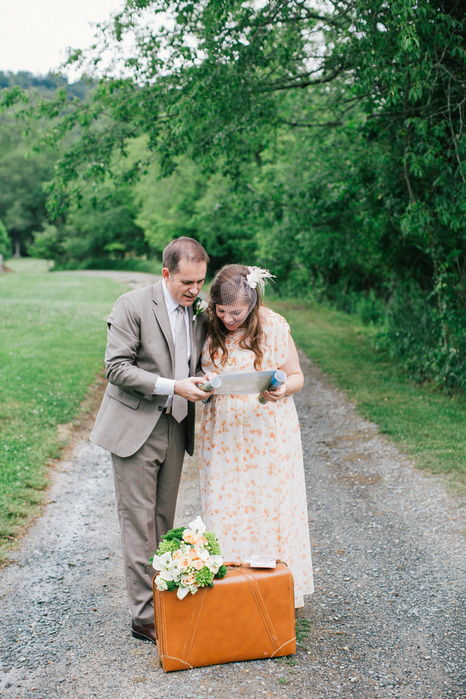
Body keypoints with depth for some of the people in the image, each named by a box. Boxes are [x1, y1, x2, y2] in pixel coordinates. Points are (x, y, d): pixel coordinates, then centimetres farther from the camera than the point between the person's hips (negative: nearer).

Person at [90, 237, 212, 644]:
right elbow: (117, 367, -15)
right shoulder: (133, 305, -11)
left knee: (164, 521, 12)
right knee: (139, 522, -2)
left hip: (175, 428, 6)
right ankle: (144, 615, 6)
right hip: (136, 428, -6)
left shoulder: (199, 312, 7)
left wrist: (200, 382, -4)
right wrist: (173, 386, -22)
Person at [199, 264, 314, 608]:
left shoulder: (274, 326, -9)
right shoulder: (208, 326, -2)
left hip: (268, 433, -2)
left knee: (271, 508, 3)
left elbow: (296, 376, 0)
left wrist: (283, 389, -22)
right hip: (224, 434, 2)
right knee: (224, 512, 4)